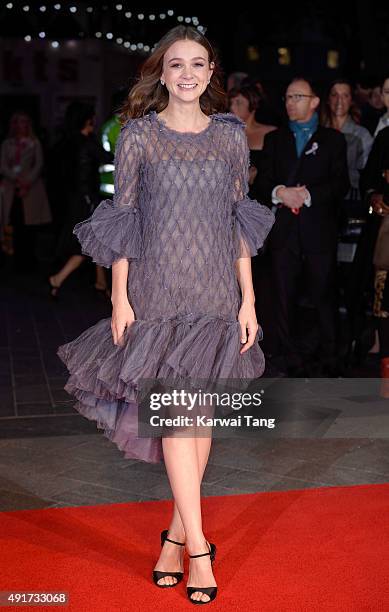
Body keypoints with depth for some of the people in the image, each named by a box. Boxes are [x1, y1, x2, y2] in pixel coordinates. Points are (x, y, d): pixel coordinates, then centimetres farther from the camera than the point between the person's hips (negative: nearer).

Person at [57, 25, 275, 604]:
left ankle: (177, 531, 20)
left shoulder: (231, 135, 7)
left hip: (216, 291, 3)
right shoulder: (139, 134, 1)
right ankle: (197, 547, -1)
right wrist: (120, 297, -4)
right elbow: (122, 217, 1)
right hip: (157, 290, -2)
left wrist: (249, 298, 4)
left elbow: (239, 220, 8)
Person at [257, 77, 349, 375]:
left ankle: (329, 358, 9)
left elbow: (341, 185, -2)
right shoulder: (274, 139, 16)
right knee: (284, 296, 4)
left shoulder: (333, 139, 8)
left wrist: (308, 195, -15)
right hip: (284, 230, 3)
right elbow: (264, 183, 8)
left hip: (320, 230, -2)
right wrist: (280, 193, -13)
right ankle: (288, 355, 12)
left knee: (324, 295, 0)